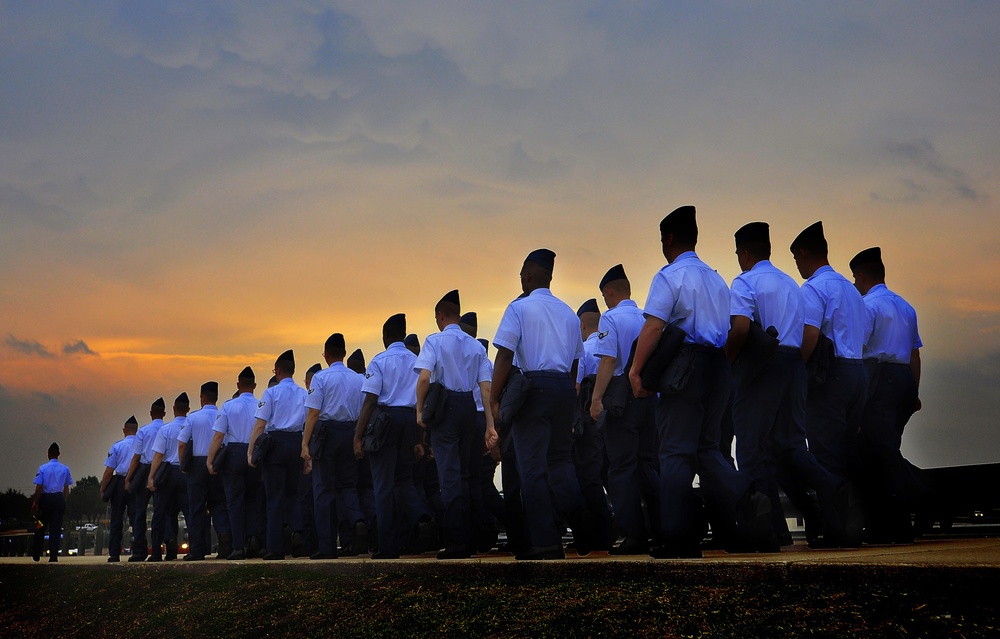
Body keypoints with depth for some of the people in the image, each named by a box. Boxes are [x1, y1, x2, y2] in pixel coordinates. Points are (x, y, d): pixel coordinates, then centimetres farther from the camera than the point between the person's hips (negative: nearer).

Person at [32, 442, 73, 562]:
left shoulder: (43, 468, -5)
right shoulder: (65, 469, 2)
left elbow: (38, 487, -8)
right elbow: (66, 488, 5)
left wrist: (35, 502, 0)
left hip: (45, 499, -1)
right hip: (59, 499, 1)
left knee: (41, 527, 12)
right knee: (56, 528, 2)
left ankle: (36, 555, 21)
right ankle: (53, 555, -4)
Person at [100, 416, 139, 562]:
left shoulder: (117, 446, -1)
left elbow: (109, 472, -3)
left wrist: (102, 490, 5)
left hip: (119, 484, -1)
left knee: (116, 520, 5)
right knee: (136, 518, 3)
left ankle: (114, 554, 5)